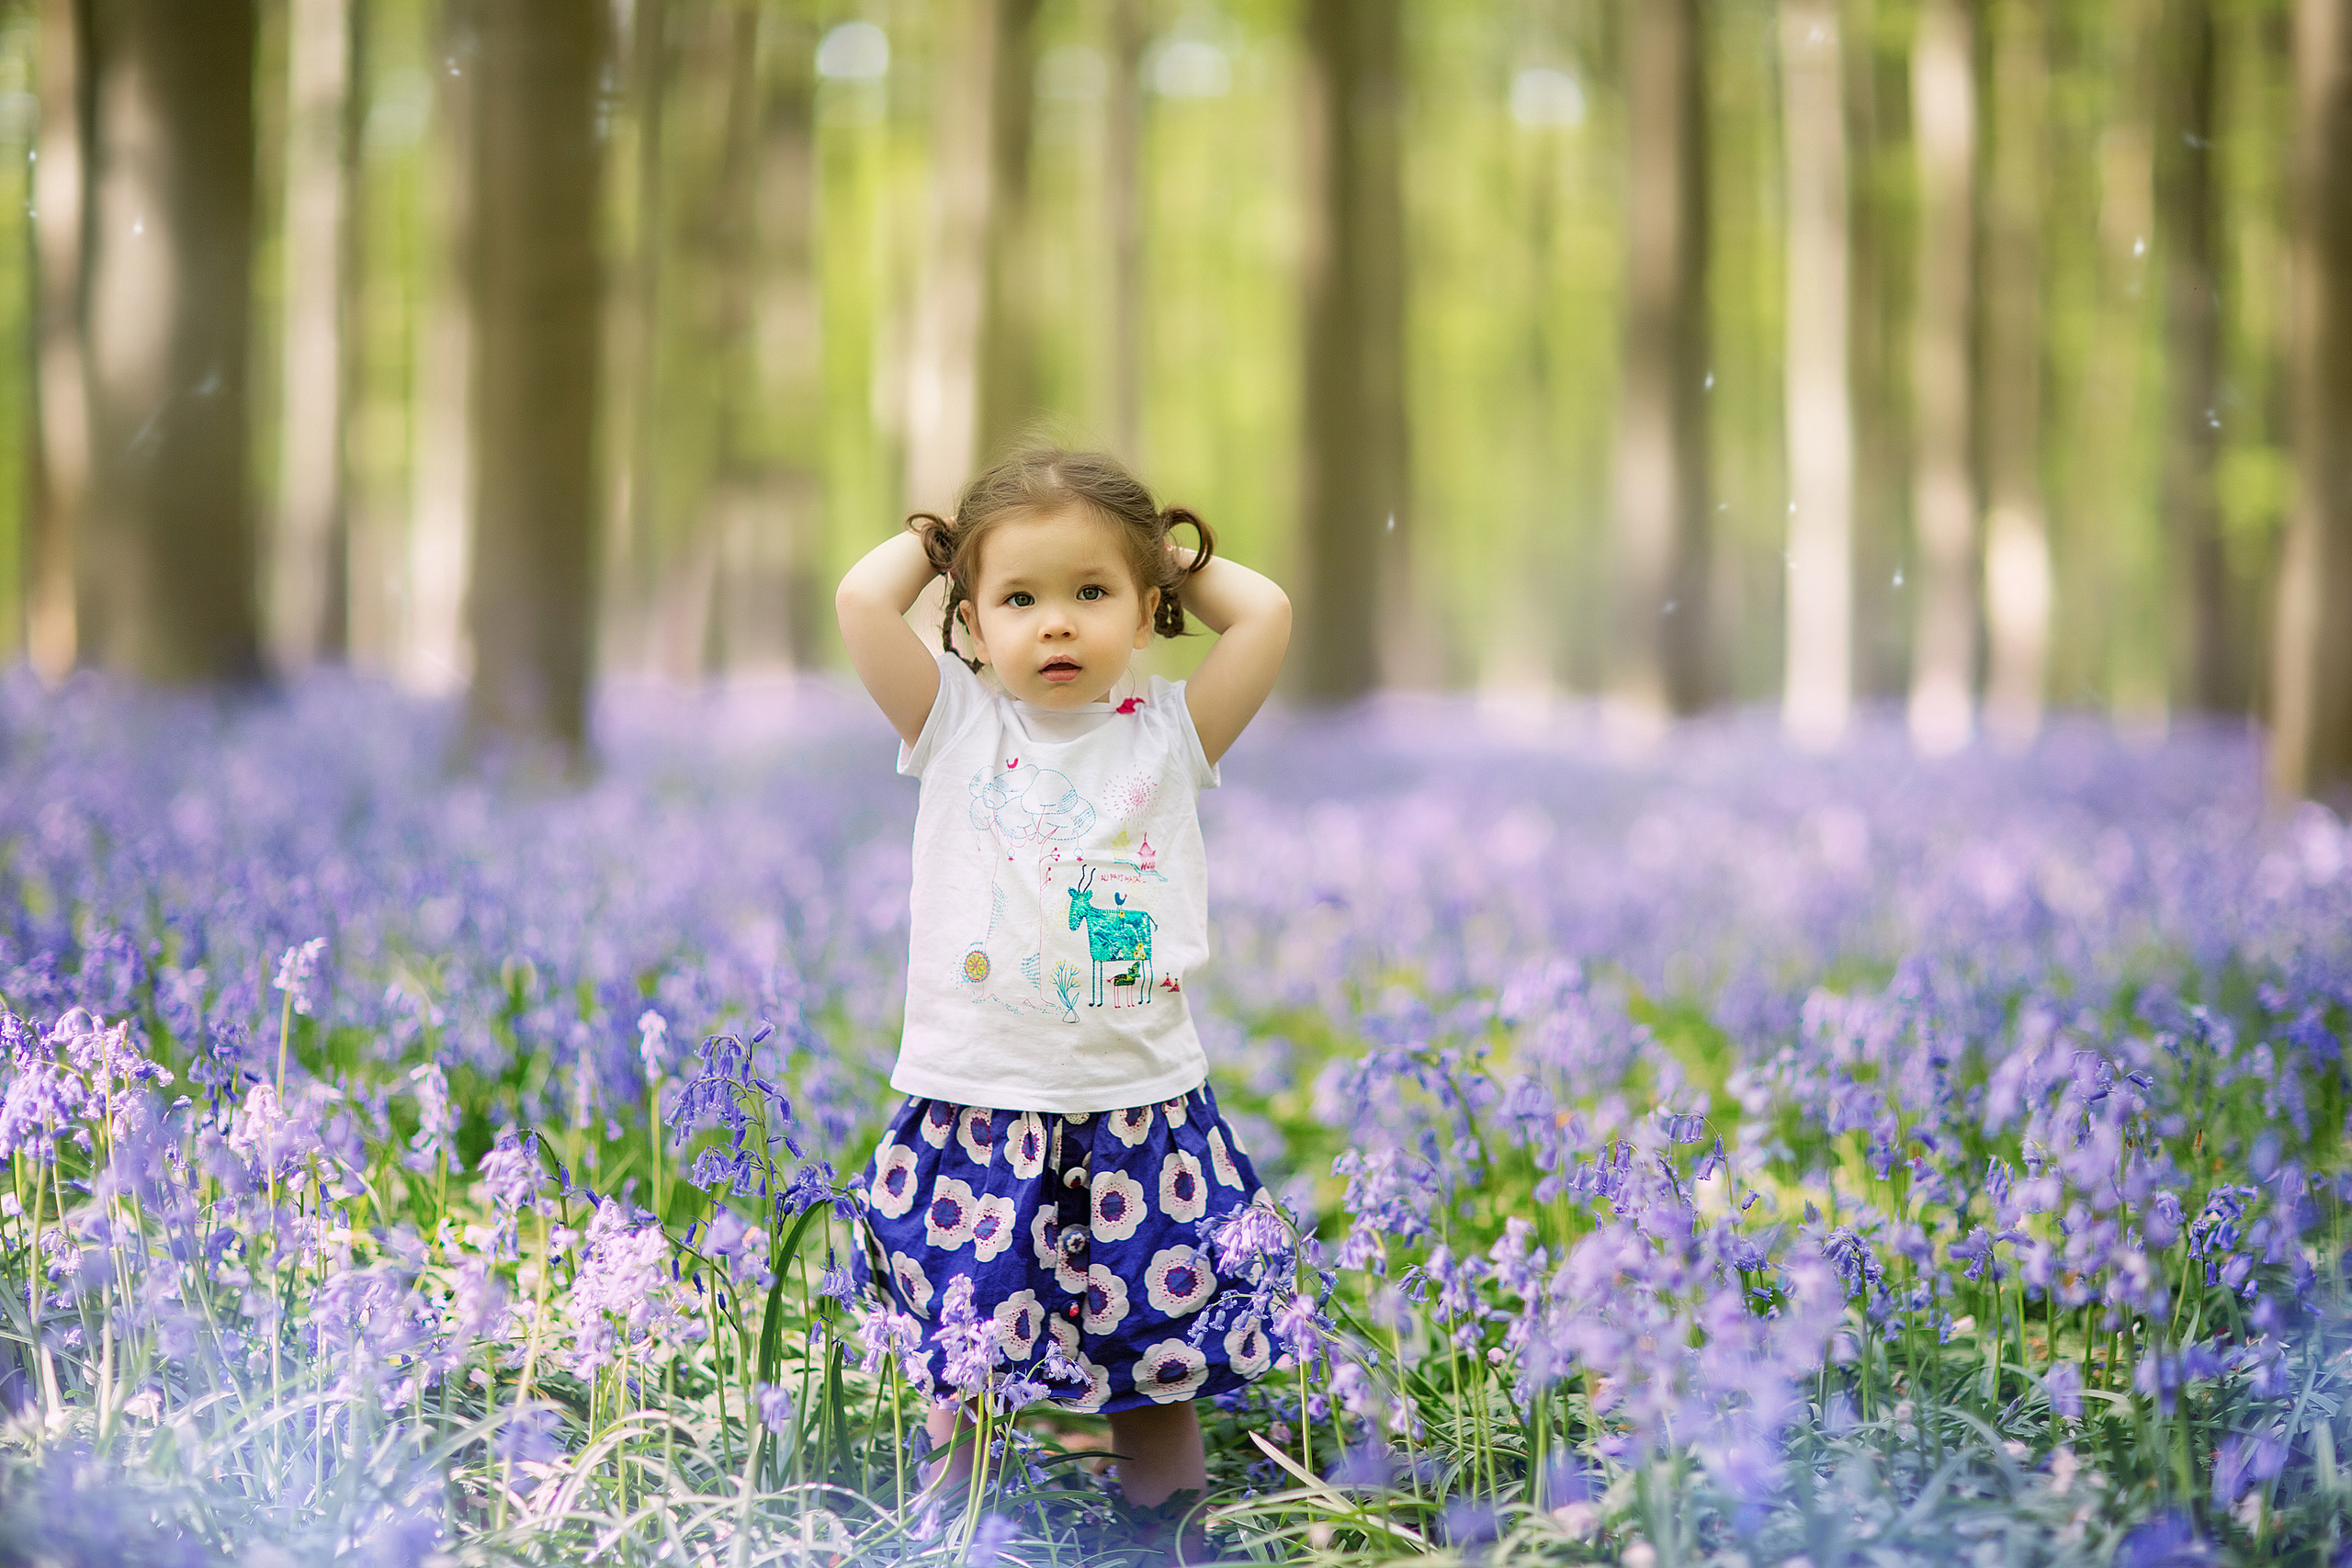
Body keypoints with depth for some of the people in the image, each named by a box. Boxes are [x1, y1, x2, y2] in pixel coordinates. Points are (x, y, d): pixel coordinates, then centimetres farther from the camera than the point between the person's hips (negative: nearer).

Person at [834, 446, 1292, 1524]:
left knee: (1160, 1368, 6)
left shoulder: (1168, 733, 6)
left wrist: (1171, 557, 11)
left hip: (1142, 1104, 1)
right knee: (970, 1388, 2)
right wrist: (932, 537, 8)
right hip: (976, 1111, -1)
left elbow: (1265, 615, -4)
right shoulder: (957, 725, 3)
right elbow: (862, 601, -8)